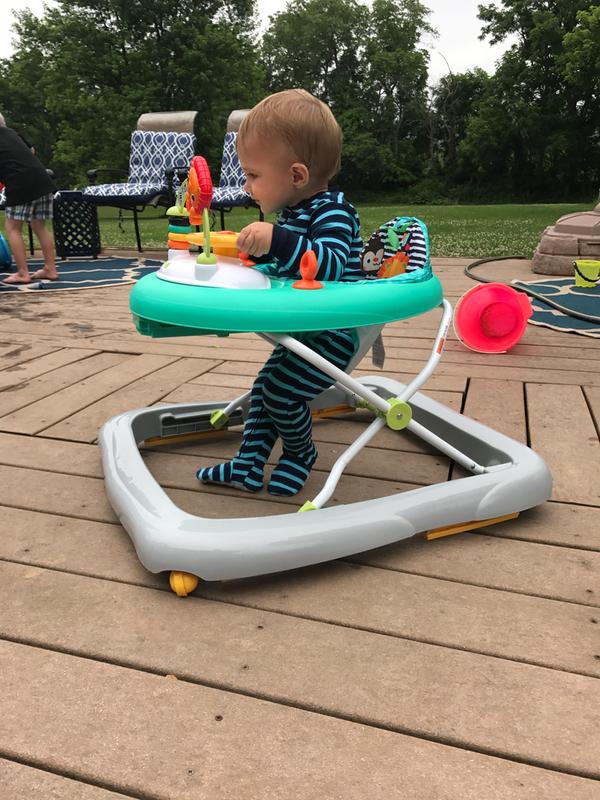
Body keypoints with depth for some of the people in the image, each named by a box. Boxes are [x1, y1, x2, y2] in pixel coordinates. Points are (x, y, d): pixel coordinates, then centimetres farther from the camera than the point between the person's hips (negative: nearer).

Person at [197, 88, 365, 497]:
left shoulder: (332, 212, -20)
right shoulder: (293, 213, 9)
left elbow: (330, 266, -38)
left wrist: (277, 239, -46)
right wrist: (253, 251, 13)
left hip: (334, 332, -10)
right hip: (306, 330, 10)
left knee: (281, 393, -12)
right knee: (265, 385, 10)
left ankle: (301, 453, 16)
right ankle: (248, 464, 17)